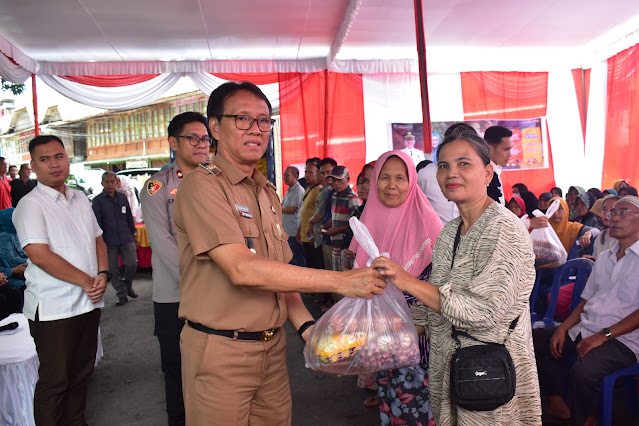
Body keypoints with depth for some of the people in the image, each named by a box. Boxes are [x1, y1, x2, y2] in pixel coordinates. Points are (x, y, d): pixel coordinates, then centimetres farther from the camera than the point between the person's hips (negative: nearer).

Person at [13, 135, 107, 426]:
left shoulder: (80, 200, 12)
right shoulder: (30, 204, -9)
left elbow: (98, 240, 16)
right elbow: (40, 255, -18)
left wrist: (103, 274, -3)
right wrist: (87, 282, -14)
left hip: (88, 303, 7)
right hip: (53, 309, -6)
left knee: (81, 373, 19)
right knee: (54, 381, 5)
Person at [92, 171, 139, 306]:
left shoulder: (122, 197, 9)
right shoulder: (98, 200, -1)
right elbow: (97, 223, -4)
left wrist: (135, 236, 15)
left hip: (126, 239, 3)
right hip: (109, 242, -2)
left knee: (132, 264, -1)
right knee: (113, 269, 3)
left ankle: (128, 286, 24)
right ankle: (122, 294, 15)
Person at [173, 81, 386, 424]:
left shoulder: (268, 194, 11)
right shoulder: (202, 186, -15)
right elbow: (242, 269, -25)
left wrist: (305, 325, -3)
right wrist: (341, 281, -24)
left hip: (273, 346, 7)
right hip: (220, 351, -6)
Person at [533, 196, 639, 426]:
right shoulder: (604, 258, 20)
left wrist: (603, 336, -19)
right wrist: (563, 328, 3)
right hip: (584, 327, 8)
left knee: (582, 372, -33)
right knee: (533, 338, -7)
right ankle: (556, 402, 8)